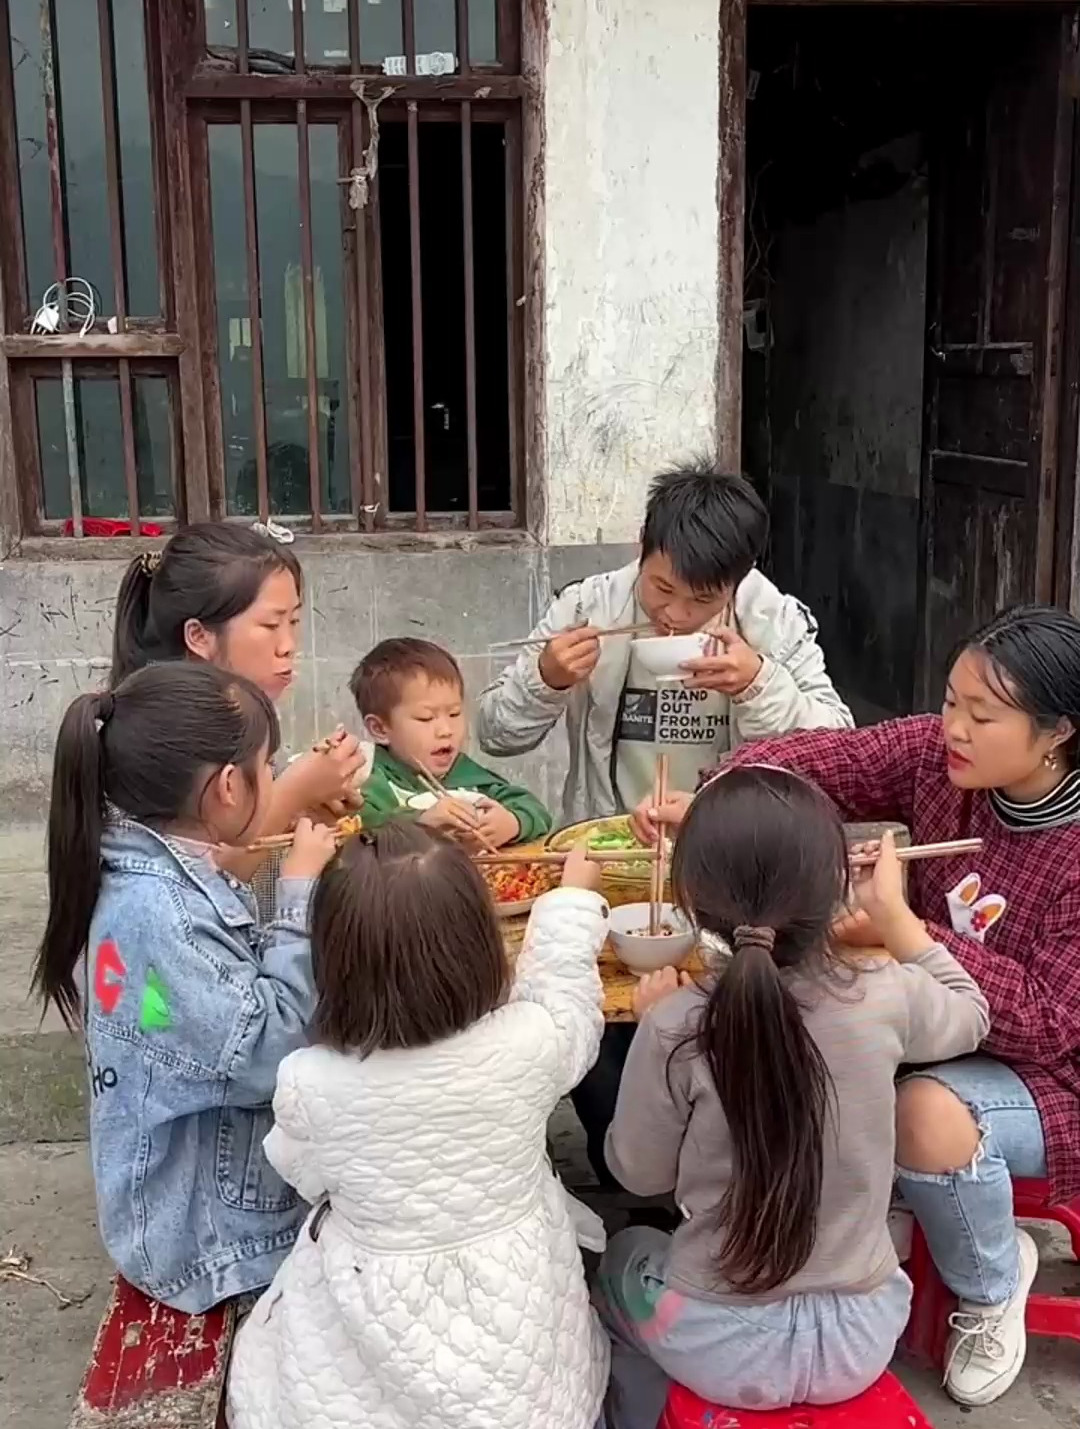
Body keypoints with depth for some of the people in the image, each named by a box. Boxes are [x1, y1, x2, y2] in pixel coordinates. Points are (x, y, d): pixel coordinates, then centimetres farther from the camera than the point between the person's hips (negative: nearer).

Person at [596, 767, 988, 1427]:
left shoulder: (676, 1028, -23)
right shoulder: (888, 997, -17)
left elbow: (640, 1173, -6)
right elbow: (970, 1014, 8)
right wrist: (893, 911, 15)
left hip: (720, 1348, -2)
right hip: (861, 1338, 2)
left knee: (626, 1256, 31)